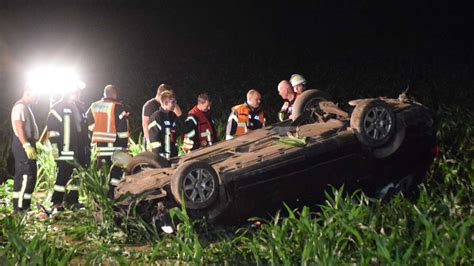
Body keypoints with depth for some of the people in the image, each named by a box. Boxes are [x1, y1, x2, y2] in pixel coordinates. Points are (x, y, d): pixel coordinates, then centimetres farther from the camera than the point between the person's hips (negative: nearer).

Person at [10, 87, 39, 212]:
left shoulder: (25, 107, 19)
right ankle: (21, 207, -11)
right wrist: (27, 145, -28)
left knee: (21, 175, 11)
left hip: (27, 144, 11)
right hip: (23, 145, -11)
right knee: (29, 176, -12)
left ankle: (18, 206, 16)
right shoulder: (20, 106, -13)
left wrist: (33, 144, 23)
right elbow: (19, 128, -22)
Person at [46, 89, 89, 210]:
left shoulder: (80, 107, 19)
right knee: (64, 175, -8)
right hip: (65, 149, -7)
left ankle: (72, 200, 18)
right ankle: (56, 202, -2)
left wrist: (87, 145, 20)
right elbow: (51, 127, -10)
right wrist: (54, 145, -16)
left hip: (79, 149, 7)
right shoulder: (58, 107, -4)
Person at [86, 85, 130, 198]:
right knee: (117, 171, 2)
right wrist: (124, 145, -3)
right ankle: (112, 196, -2)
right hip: (113, 146, -6)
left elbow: (89, 126, 11)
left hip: (97, 145, 6)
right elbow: (123, 129, -8)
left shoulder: (93, 107, 11)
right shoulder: (117, 107, -7)